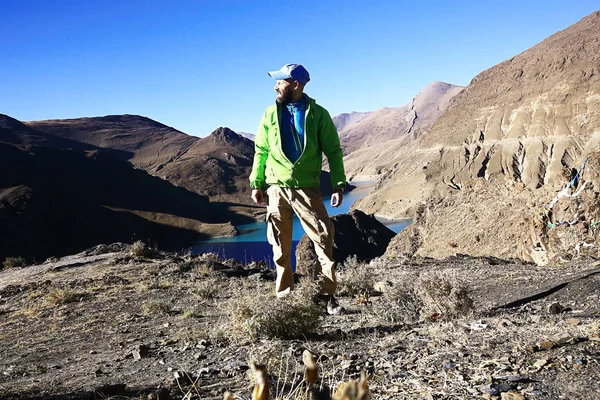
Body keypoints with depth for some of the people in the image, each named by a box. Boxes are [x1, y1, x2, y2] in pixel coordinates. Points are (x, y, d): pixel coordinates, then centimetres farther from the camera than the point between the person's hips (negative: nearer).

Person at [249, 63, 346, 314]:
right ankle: (283, 295, 19)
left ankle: (329, 295, 4)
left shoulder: (317, 114, -1)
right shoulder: (271, 113, 6)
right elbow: (261, 151, 11)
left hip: (307, 188, -2)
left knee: (323, 238, -6)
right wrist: (256, 183, 7)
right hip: (277, 188, 2)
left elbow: (333, 151, 0)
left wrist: (338, 184, -6)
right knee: (280, 245, 7)